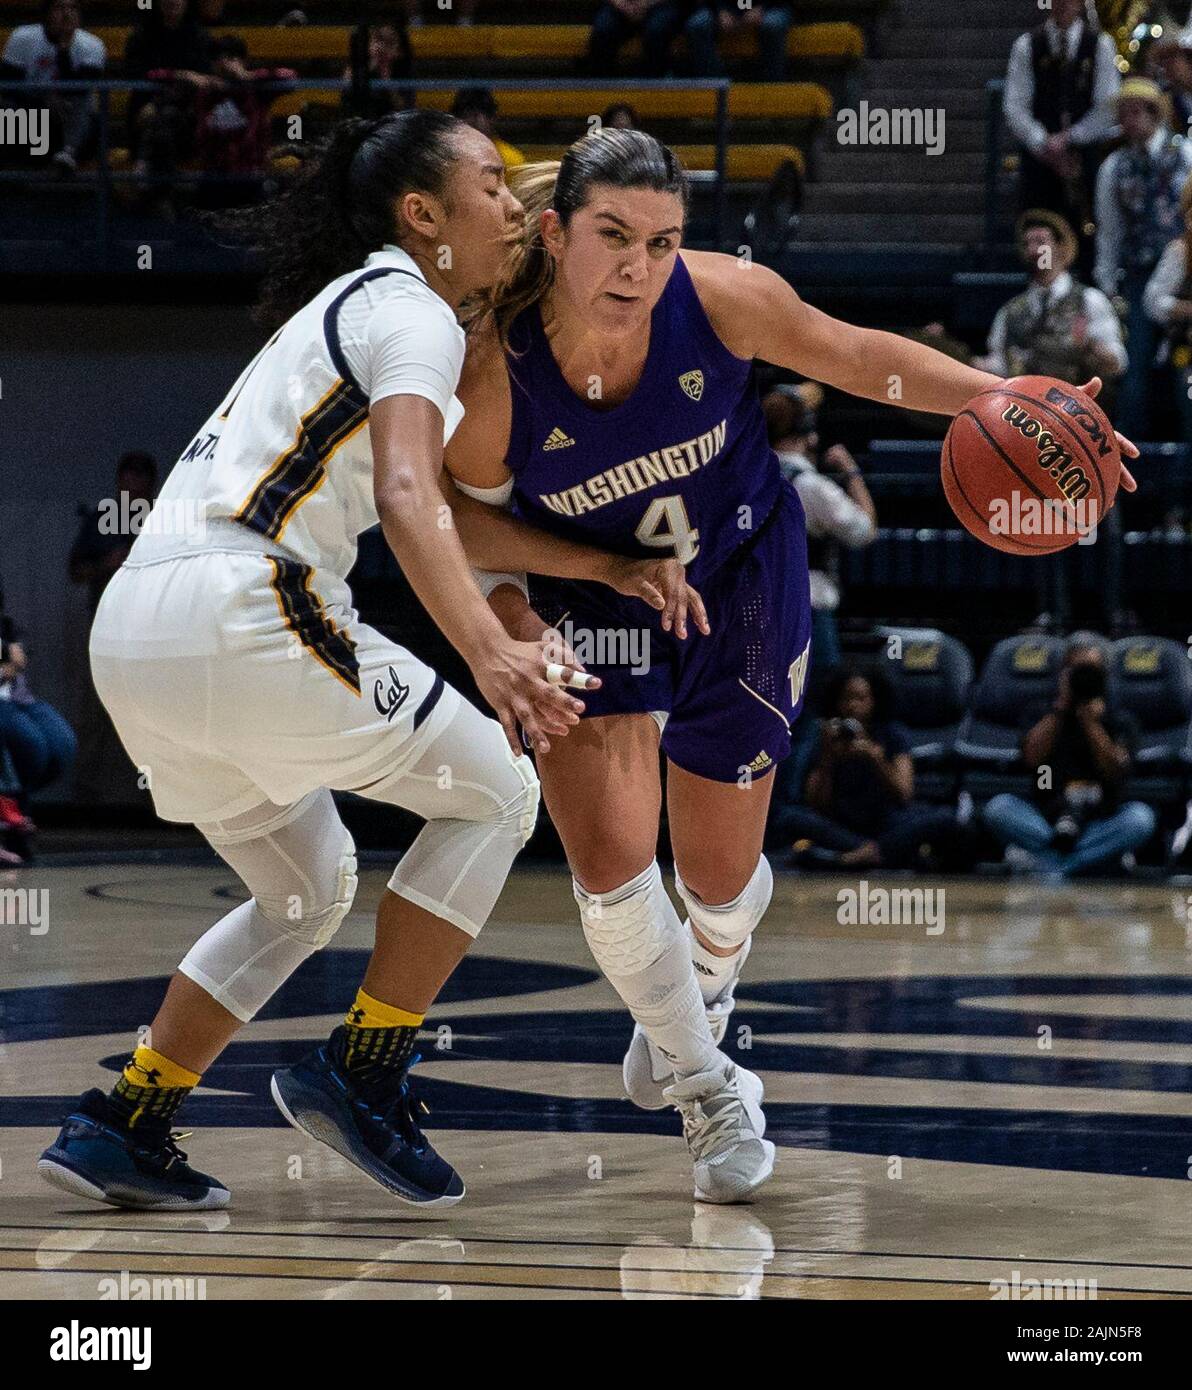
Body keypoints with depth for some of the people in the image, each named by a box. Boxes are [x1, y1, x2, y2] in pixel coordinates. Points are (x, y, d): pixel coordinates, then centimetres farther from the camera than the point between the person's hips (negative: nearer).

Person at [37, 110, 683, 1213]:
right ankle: (361, 1076, 1)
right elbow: (406, 501, -21)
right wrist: (489, 653, -33)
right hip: (238, 608, -9)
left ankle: (119, 1126, 16)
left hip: (131, 632, 9)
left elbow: (445, 515, 29)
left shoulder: (352, 307, 26)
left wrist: (605, 566, 25)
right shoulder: (412, 314, -4)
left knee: (310, 889, 23)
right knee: (493, 792, 5)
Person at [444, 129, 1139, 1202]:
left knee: (720, 876, 10)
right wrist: (516, 643, -30)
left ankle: (703, 991, 50)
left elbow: (858, 357, -9)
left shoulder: (719, 298, -27)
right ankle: (708, 1089, 12)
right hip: (592, 607, -1)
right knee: (611, 859, -16)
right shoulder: (493, 372, -29)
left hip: (740, 591, 1)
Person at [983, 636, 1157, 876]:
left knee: (1141, 817, -33)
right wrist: (1061, 706, -5)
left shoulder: (1118, 722, 12)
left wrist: (1090, 721, -11)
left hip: (1099, 828, 0)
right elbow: (1032, 758, -4)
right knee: (999, 807, -27)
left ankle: (1046, 864, -37)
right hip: (1046, 823, 0)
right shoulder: (1042, 716, 15)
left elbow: (1114, 773, -5)